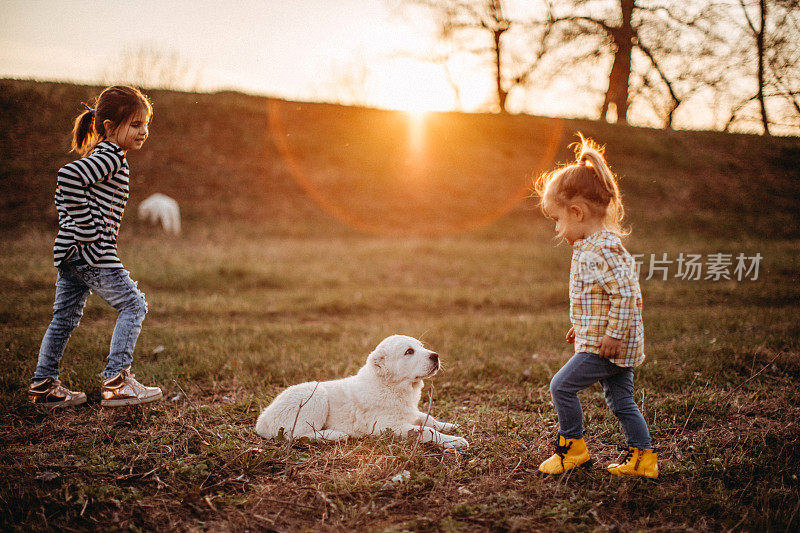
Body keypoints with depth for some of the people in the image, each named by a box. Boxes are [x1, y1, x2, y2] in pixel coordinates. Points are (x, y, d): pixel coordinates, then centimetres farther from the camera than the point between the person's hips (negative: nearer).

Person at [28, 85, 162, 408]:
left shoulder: (97, 157, 19)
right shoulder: (112, 158, -13)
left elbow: (62, 193, 27)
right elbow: (68, 177, -29)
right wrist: (86, 227, -24)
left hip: (68, 251, 10)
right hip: (93, 252, -10)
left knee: (65, 317, 15)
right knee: (132, 305, -2)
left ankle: (43, 385, 23)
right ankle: (116, 381, -2)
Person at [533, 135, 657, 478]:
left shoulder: (606, 249, -21)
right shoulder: (589, 246, 12)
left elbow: (627, 295, -27)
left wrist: (614, 335, -23)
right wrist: (582, 327, 26)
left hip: (607, 347, -10)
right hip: (612, 344, 10)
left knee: (562, 385, -3)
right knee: (620, 401, 15)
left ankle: (572, 446, 11)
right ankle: (642, 457, 22)